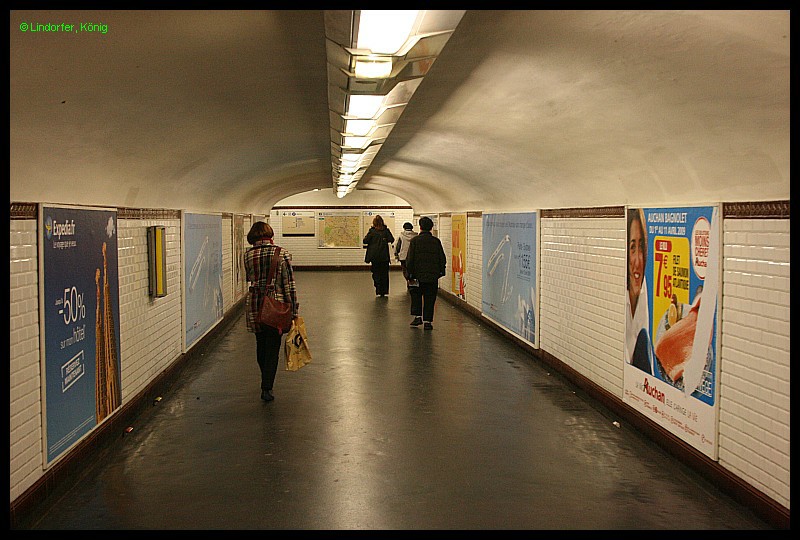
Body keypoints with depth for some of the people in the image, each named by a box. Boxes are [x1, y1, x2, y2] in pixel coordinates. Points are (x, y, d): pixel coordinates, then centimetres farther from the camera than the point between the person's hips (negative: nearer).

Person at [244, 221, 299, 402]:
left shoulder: (248, 255, -3)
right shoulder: (282, 254, -10)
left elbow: (248, 278, 10)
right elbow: (289, 284, -9)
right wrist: (294, 311, -4)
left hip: (254, 305, 3)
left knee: (261, 344, 19)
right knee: (272, 347, 6)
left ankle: (266, 382, 36)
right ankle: (267, 387, 1)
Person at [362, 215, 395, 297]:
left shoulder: (372, 231, -6)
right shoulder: (386, 230, -2)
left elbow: (365, 241, -7)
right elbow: (391, 240, -3)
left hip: (374, 256, -1)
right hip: (384, 256, 1)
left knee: (376, 273, 8)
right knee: (384, 273, 11)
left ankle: (378, 291, -4)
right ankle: (384, 291, 11)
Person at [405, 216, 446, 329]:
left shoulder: (414, 240, -5)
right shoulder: (436, 241, 1)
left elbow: (410, 259, -7)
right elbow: (442, 259, 4)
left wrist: (410, 273, -1)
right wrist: (441, 271, 15)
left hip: (418, 274, -1)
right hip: (432, 275, 1)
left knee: (416, 295, 17)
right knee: (429, 299, 5)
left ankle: (417, 316, 9)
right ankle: (427, 321, 3)